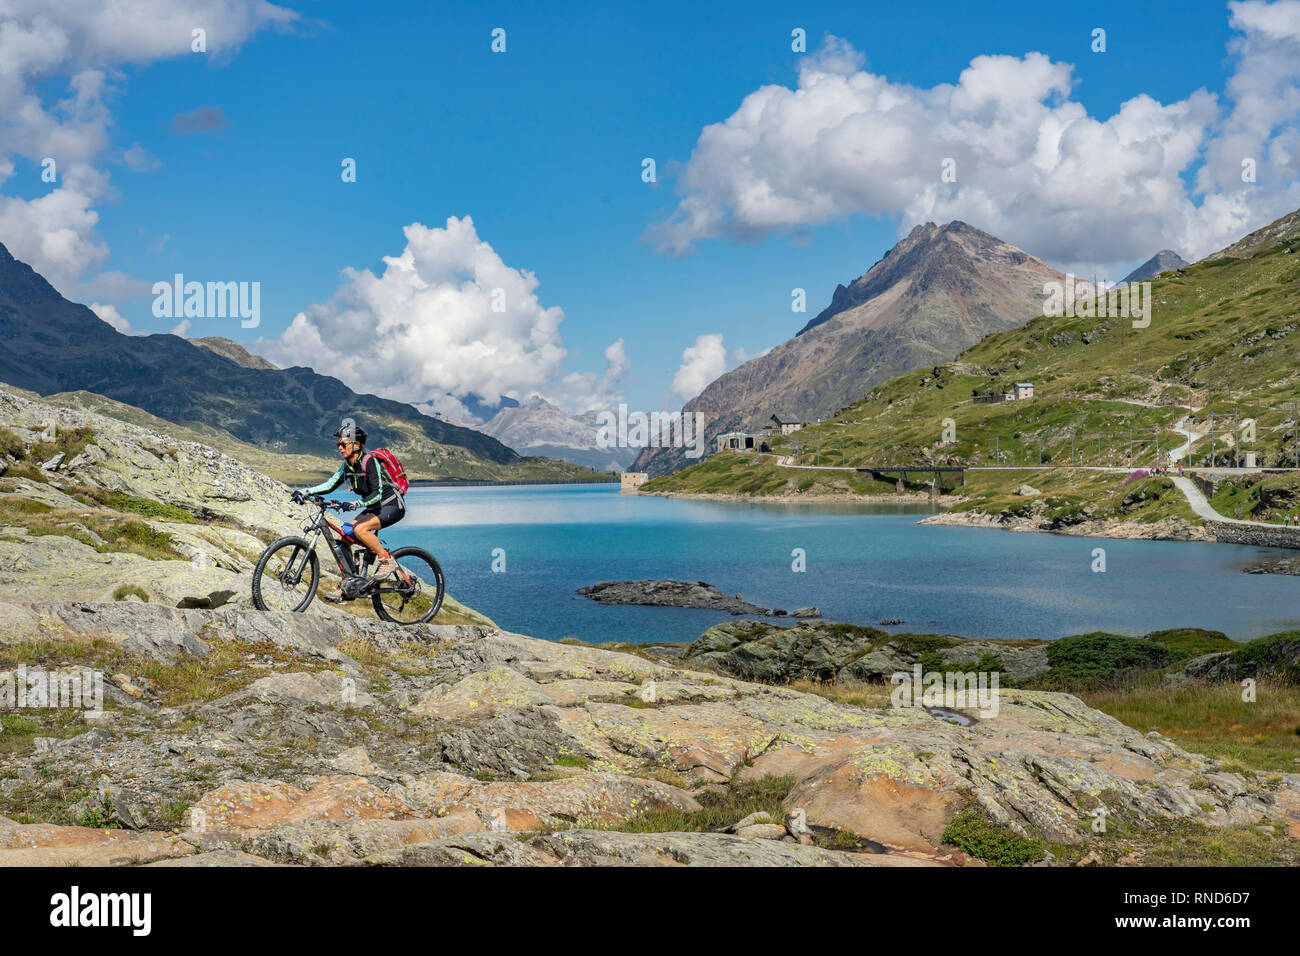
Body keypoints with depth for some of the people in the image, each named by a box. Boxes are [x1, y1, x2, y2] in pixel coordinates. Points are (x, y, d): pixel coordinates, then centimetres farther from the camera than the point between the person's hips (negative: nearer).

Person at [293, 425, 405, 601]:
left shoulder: (369, 462, -22)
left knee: (359, 529, -30)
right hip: (375, 507, 8)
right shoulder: (347, 465, 2)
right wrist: (305, 491, -12)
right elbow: (330, 484, 1)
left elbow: (377, 493, -30)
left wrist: (356, 504, -45)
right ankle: (346, 585, 2)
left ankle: (387, 560, -12)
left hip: (393, 506, -8)